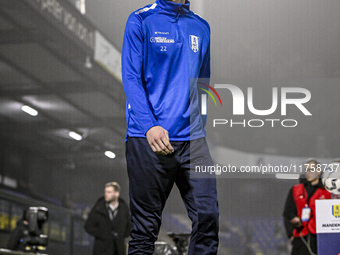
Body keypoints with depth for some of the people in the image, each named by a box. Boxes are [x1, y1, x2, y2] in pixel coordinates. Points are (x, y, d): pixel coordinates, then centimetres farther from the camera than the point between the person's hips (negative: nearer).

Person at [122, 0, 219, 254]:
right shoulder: (141, 21, 2)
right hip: (148, 138, -4)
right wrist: (150, 126, -19)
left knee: (208, 214, -6)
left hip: (192, 138, 4)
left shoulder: (201, 27, 16)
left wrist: (201, 127, 15)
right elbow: (131, 78, -6)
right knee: (146, 224, 1)